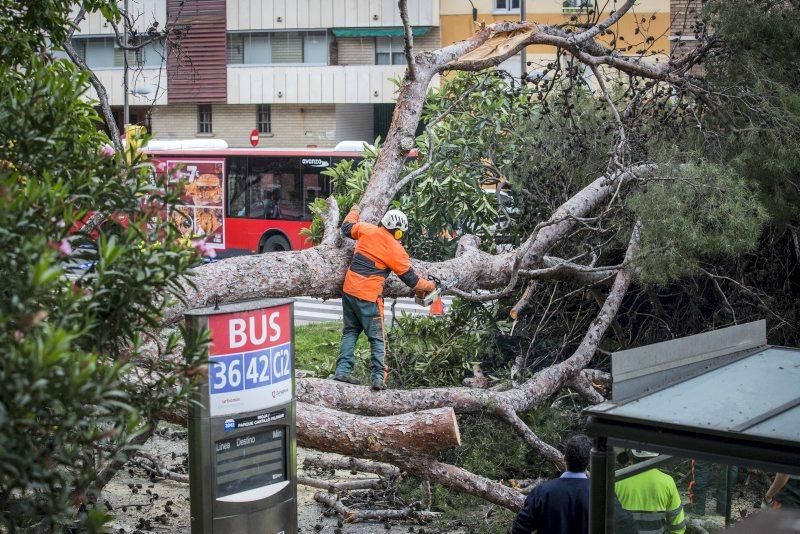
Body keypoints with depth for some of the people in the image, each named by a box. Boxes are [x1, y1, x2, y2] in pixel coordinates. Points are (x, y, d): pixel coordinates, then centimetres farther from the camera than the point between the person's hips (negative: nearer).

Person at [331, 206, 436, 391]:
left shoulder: (367, 230, 0)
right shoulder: (396, 250, -9)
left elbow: (347, 227, 21)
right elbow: (411, 279, -1)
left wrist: (354, 212, 40)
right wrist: (429, 286, 16)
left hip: (349, 289, 5)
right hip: (369, 296, -5)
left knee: (350, 331, 16)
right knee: (376, 338, 5)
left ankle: (342, 370, 9)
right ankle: (378, 377, -2)